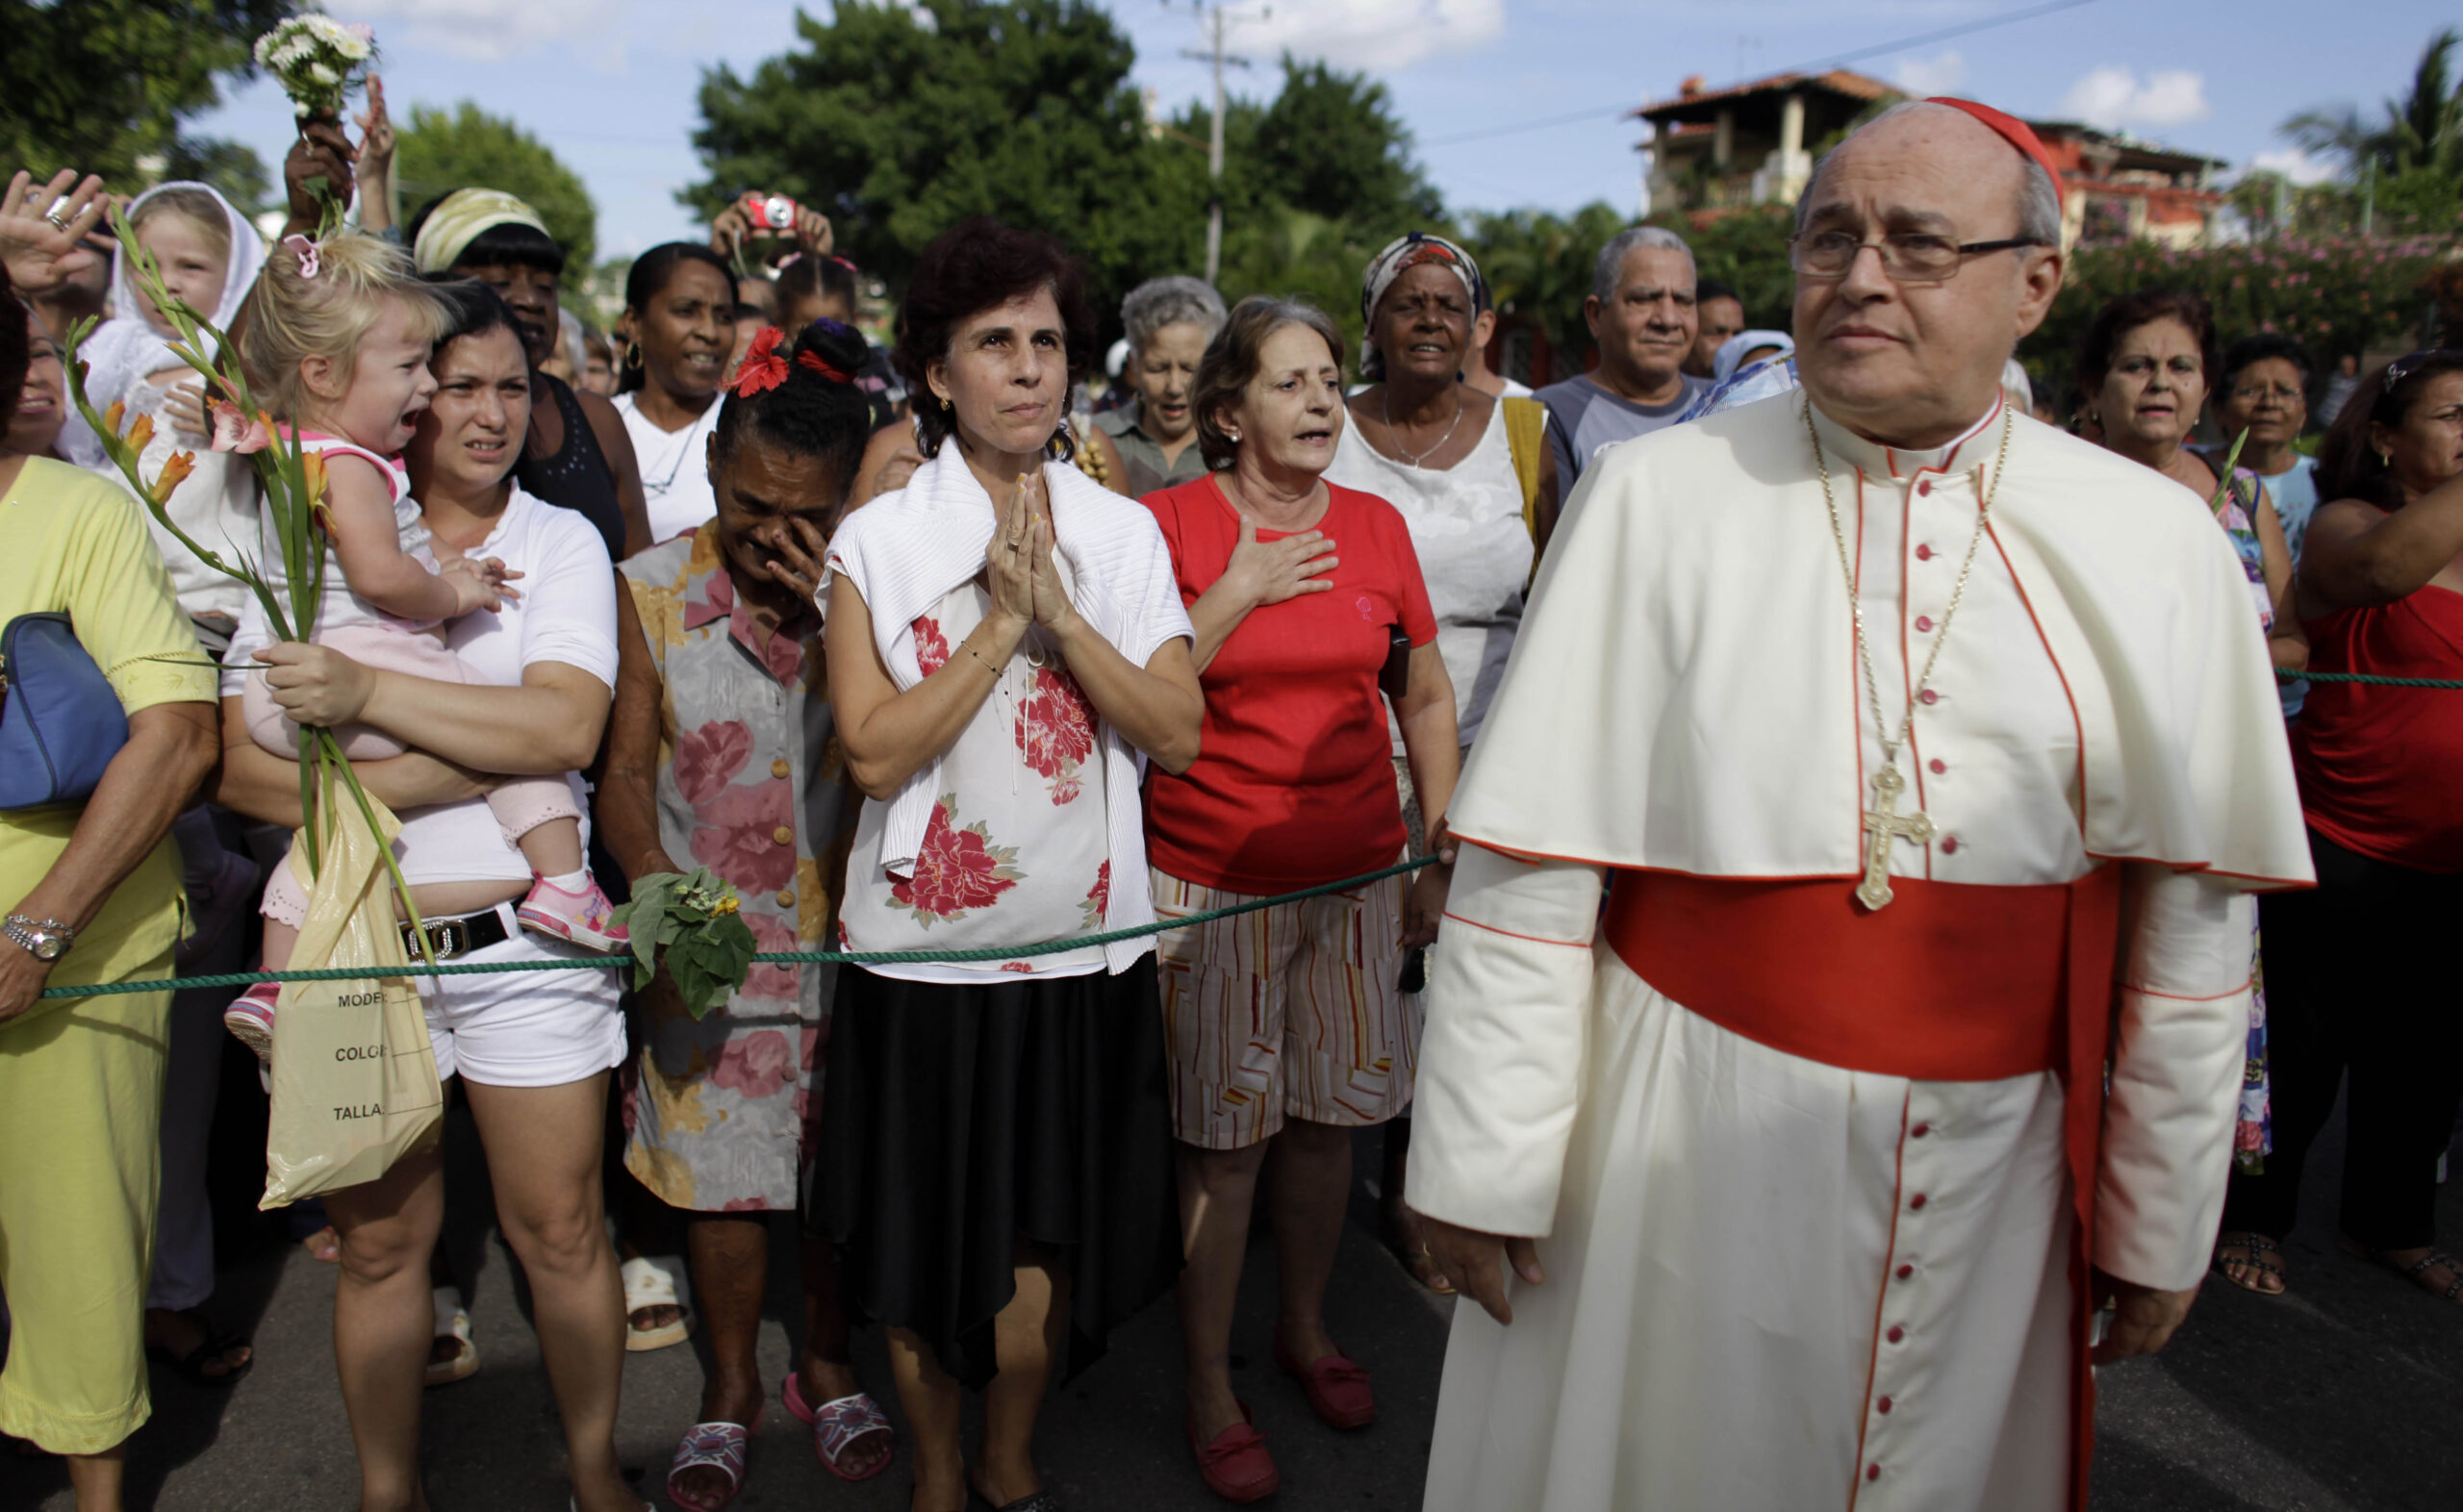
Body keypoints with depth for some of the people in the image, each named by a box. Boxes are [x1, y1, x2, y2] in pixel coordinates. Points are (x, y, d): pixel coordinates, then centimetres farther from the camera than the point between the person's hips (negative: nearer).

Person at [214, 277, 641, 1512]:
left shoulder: (558, 541, 3)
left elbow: (565, 727, -13)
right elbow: (244, 767, -5)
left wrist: (368, 695, -19)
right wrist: (456, 765, -16)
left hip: (520, 935, 0)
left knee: (560, 1232, 7)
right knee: (379, 1239, 12)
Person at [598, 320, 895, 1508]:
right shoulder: (654, 592, -2)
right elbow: (625, 766, -2)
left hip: (851, 931, 0)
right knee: (719, 1165, 12)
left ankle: (827, 1362, 36)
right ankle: (731, 1384, 34)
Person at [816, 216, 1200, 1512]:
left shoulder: (1124, 532, 4)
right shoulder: (876, 541, -3)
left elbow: (1178, 735, -5)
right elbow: (873, 751, -14)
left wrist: (1061, 614, -15)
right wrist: (1001, 621, -16)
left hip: (1085, 944, 2)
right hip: (926, 950, -2)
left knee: (1049, 1229, 12)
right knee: (927, 1230, 12)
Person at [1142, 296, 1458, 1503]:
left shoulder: (1376, 526, 5)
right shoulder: (1172, 522, -6)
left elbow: (1426, 696, 12)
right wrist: (1238, 592, -16)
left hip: (1356, 874, 4)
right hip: (1212, 881, -3)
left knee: (1327, 1119, 14)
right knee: (1223, 1139, 3)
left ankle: (1305, 1331, 37)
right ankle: (1209, 1388, 22)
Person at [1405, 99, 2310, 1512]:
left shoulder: (2157, 541, 0)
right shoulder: (1658, 494, -7)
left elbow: (2192, 911, 5)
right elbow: (1530, 859, -8)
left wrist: (2163, 1219, 8)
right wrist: (1486, 1164, -8)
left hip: (1997, 1156, 2)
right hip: (1685, 1137, -2)